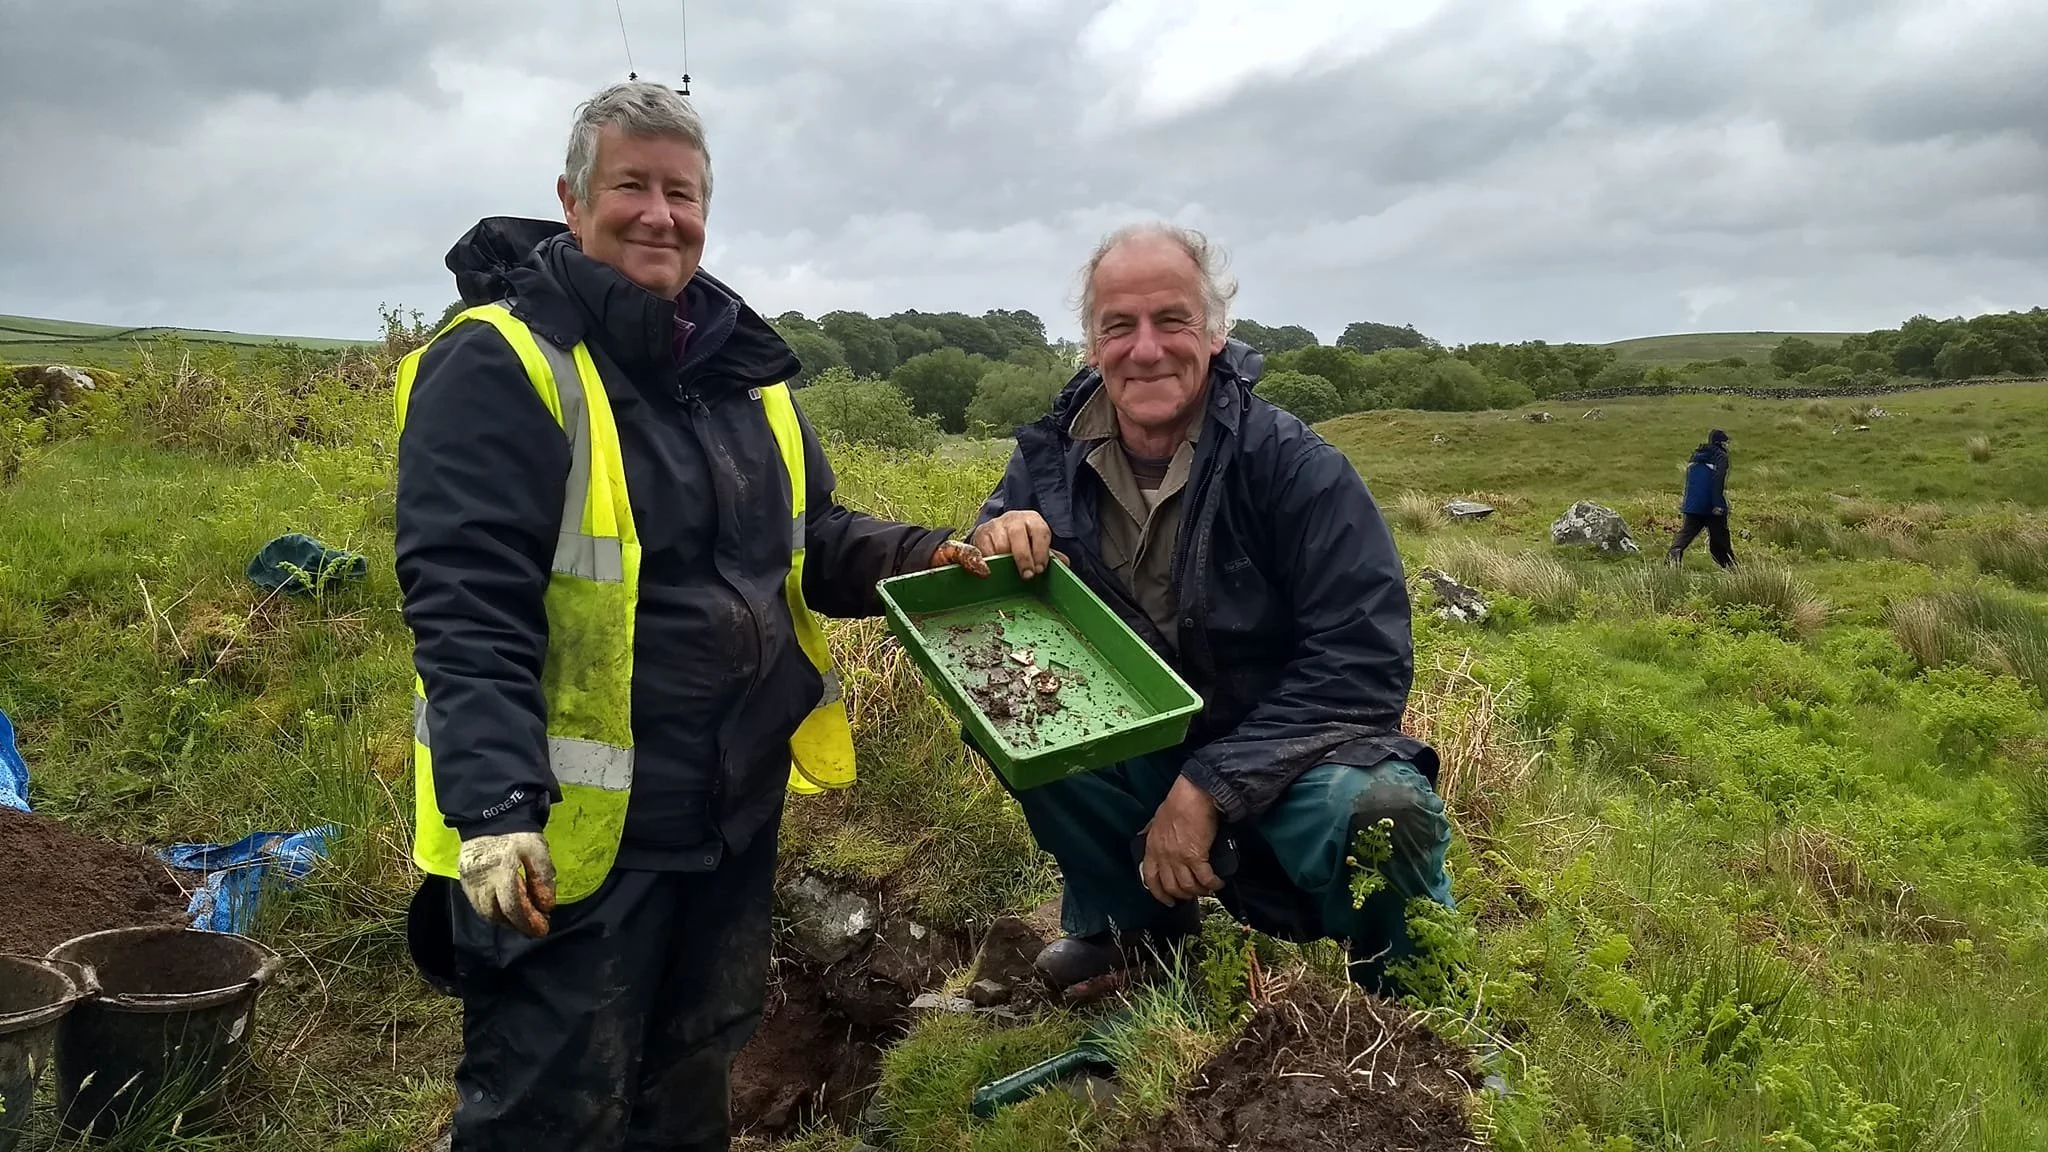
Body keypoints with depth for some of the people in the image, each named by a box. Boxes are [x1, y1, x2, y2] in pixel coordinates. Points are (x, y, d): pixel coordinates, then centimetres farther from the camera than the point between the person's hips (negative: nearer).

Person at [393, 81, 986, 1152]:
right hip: (578, 826, -7)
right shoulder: (500, 366, -15)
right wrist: (494, 805, -32)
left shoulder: (739, 366, 9)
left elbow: (808, 537, 16)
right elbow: (464, 609, -23)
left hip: (736, 811, 7)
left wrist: (916, 558, -3)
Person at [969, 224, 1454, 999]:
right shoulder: (1051, 457, -5)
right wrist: (996, 547, -25)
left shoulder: (1294, 468, -19)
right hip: (1135, 759, 4)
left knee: (1379, 810, -34)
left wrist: (1212, 785, -27)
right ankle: (1129, 928, 3)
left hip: (1283, 755, -3)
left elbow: (1363, 665, -21)